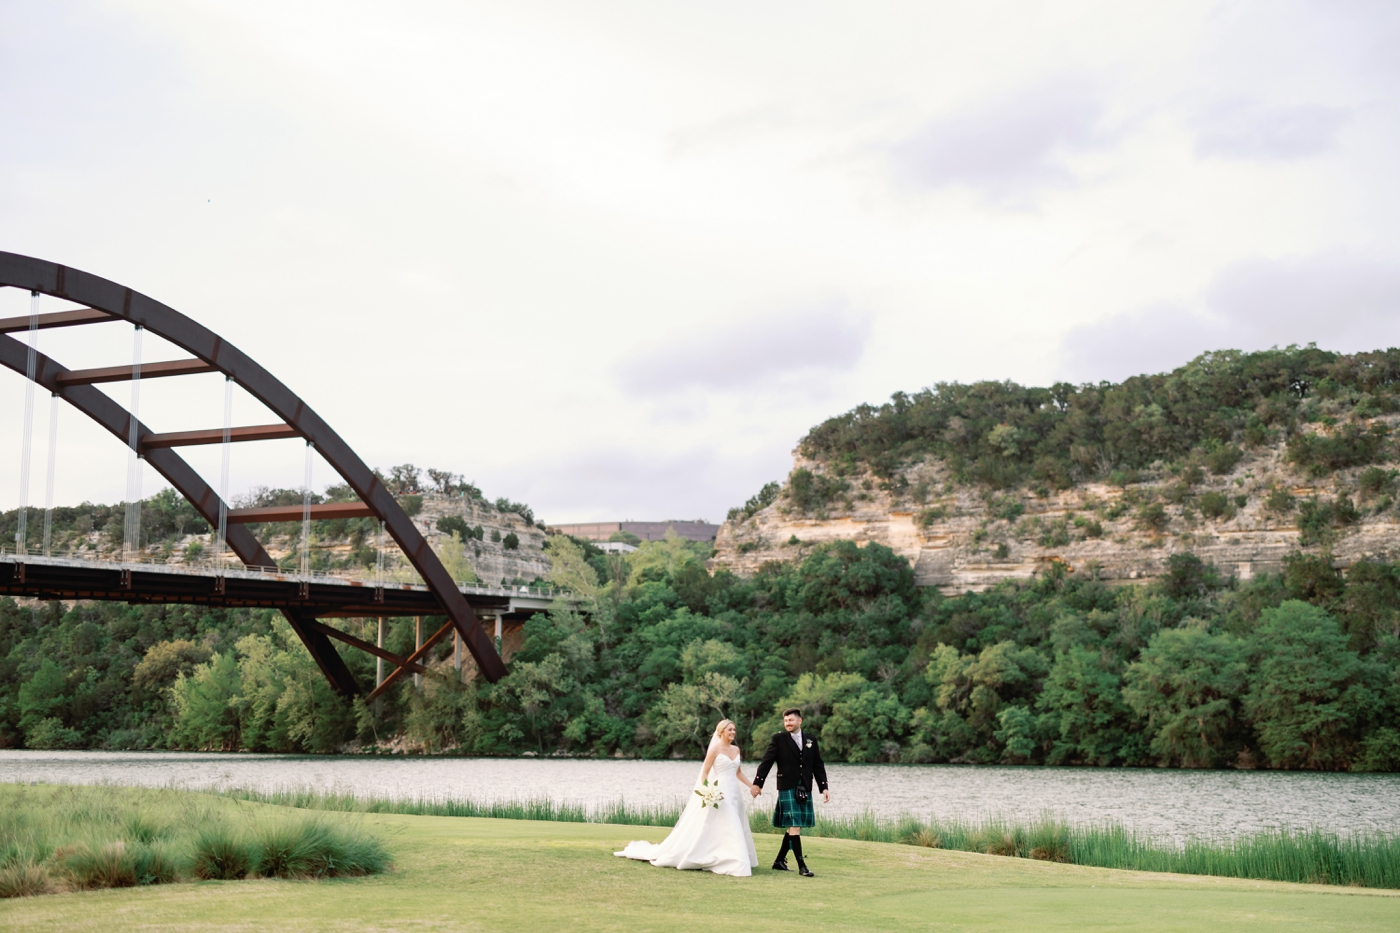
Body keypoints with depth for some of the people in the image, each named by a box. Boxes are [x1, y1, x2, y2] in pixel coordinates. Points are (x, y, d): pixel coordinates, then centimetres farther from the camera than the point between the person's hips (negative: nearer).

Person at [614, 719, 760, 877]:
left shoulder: (736, 749, 13)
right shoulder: (715, 749, -7)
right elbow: (705, 772, -8)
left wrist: (752, 786, 12)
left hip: (735, 794, 7)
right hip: (721, 794, -7)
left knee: (735, 830, 5)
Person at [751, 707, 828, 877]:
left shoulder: (811, 741, 10)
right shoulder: (779, 739, -1)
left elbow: (818, 766, 12)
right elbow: (766, 762, -2)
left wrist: (824, 787, 5)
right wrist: (757, 783, -6)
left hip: (805, 789, 5)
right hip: (787, 788, -5)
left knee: (793, 827, 10)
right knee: (794, 826, -9)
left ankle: (779, 861, 22)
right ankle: (801, 866, -9)